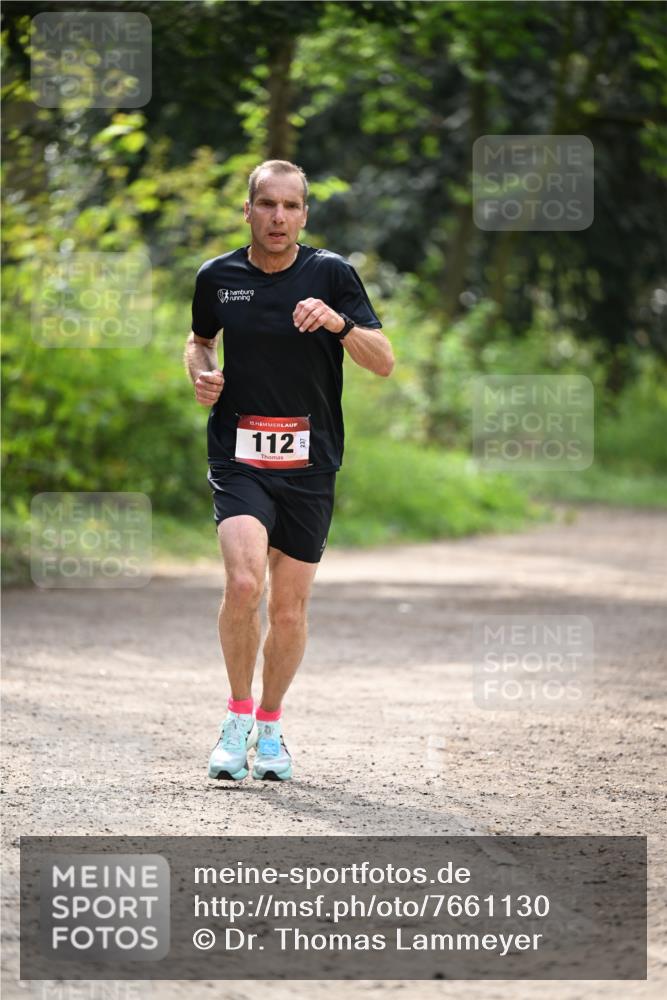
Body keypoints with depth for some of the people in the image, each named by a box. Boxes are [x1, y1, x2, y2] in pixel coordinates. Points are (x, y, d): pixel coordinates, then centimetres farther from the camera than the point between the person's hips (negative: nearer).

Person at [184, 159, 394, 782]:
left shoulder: (332, 275, -1)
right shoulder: (217, 277, 4)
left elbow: (384, 363, -5)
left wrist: (340, 323, -23)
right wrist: (201, 374, 2)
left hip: (309, 463, 1)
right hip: (238, 459, -1)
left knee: (289, 606, 6)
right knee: (243, 580, -22)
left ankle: (270, 724, 27)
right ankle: (238, 714, -3)